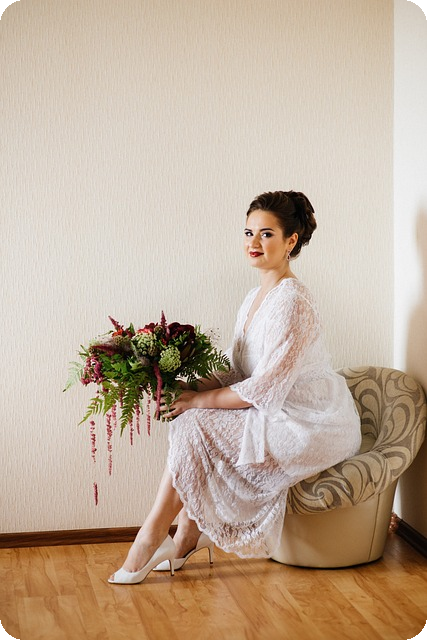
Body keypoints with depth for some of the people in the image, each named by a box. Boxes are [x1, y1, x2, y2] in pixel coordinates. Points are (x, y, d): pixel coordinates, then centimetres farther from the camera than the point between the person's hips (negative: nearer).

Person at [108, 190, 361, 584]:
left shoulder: (292, 301, -19)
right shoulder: (256, 298, 10)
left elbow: (264, 389, -22)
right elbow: (235, 373, 10)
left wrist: (198, 400, -16)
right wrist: (191, 388, -7)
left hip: (312, 426, -9)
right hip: (282, 417, 9)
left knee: (195, 426, -17)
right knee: (193, 419, -6)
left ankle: (152, 536, -5)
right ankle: (189, 536, -1)